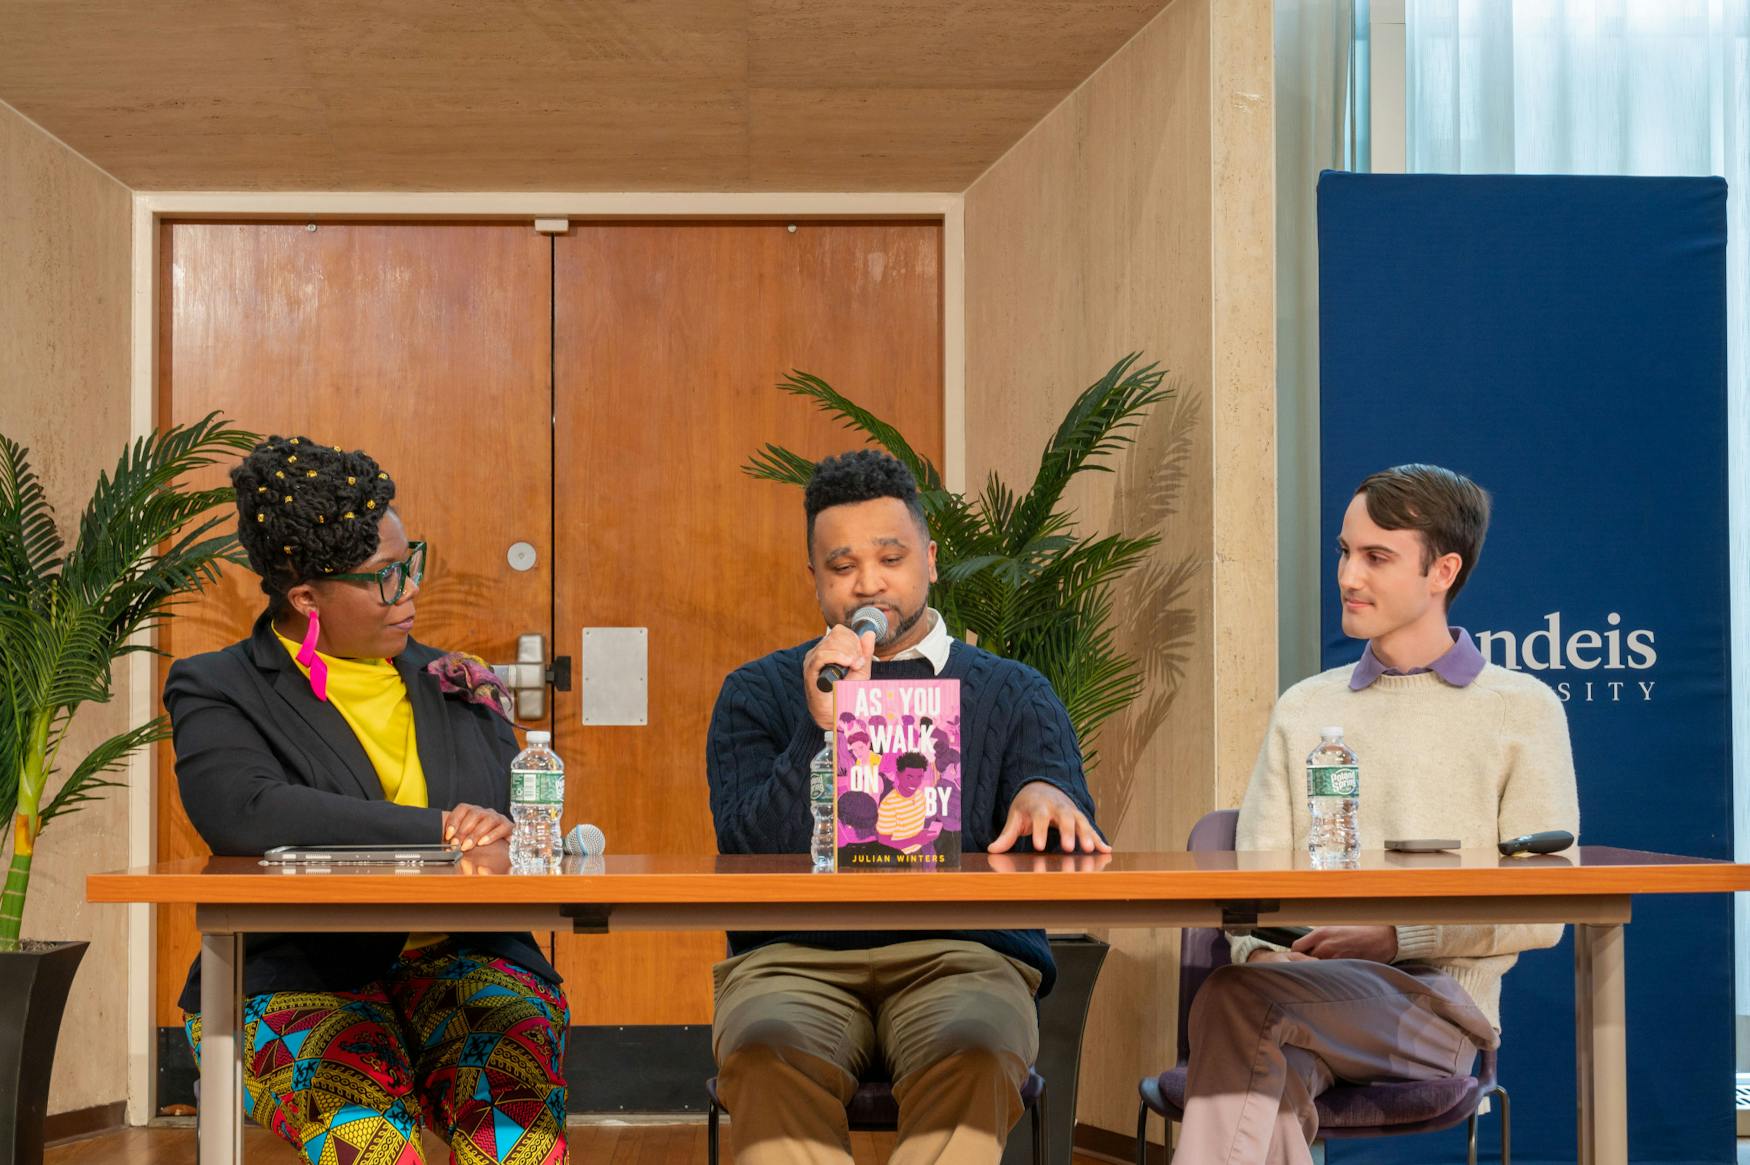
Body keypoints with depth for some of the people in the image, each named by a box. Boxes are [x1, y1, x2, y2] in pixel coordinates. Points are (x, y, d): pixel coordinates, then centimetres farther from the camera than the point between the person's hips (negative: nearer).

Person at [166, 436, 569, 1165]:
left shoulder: (453, 686, 19)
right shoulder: (220, 693, 5)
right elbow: (243, 813, -16)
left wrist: (501, 841, -10)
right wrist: (440, 832, -18)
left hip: (465, 963, 3)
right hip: (301, 982, -3)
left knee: (519, 1103, -30)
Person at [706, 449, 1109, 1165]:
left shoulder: (1014, 695, 20)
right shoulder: (758, 694, 19)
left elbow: (1070, 857, 6)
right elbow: (745, 854, 3)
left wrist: (1048, 798, -19)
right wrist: (821, 730, -12)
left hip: (961, 953, 0)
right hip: (796, 956, 0)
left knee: (974, 1056, -36)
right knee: (767, 1053, -36)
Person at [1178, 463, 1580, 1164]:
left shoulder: (1522, 710, 11)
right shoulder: (1304, 708, 24)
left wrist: (1394, 939, -10)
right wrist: (1260, 950, -9)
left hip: (1437, 1001, -3)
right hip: (1304, 981, 3)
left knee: (1237, 1001, -35)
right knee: (1276, 1072, -37)